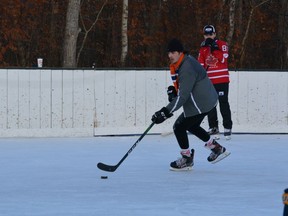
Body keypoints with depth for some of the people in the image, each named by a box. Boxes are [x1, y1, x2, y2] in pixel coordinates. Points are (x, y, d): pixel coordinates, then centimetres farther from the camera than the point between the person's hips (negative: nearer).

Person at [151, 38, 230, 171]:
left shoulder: (187, 70, -27)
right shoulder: (186, 61, 5)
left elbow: (182, 97, -31)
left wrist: (166, 112, -32)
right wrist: (173, 89, 4)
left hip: (200, 104, -11)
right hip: (208, 99, 11)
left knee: (179, 127, -2)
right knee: (191, 126, 26)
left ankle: (187, 159, 11)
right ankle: (217, 149, 33)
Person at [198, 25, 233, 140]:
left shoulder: (222, 44, -1)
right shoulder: (203, 49, 12)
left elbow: (223, 59, -16)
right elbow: (200, 66, 11)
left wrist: (215, 48, -23)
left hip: (222, 80, -4)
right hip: (209, 81, 4)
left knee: (223, 104, -7)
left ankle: (227, 127, -3)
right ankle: (213, 128, 12)